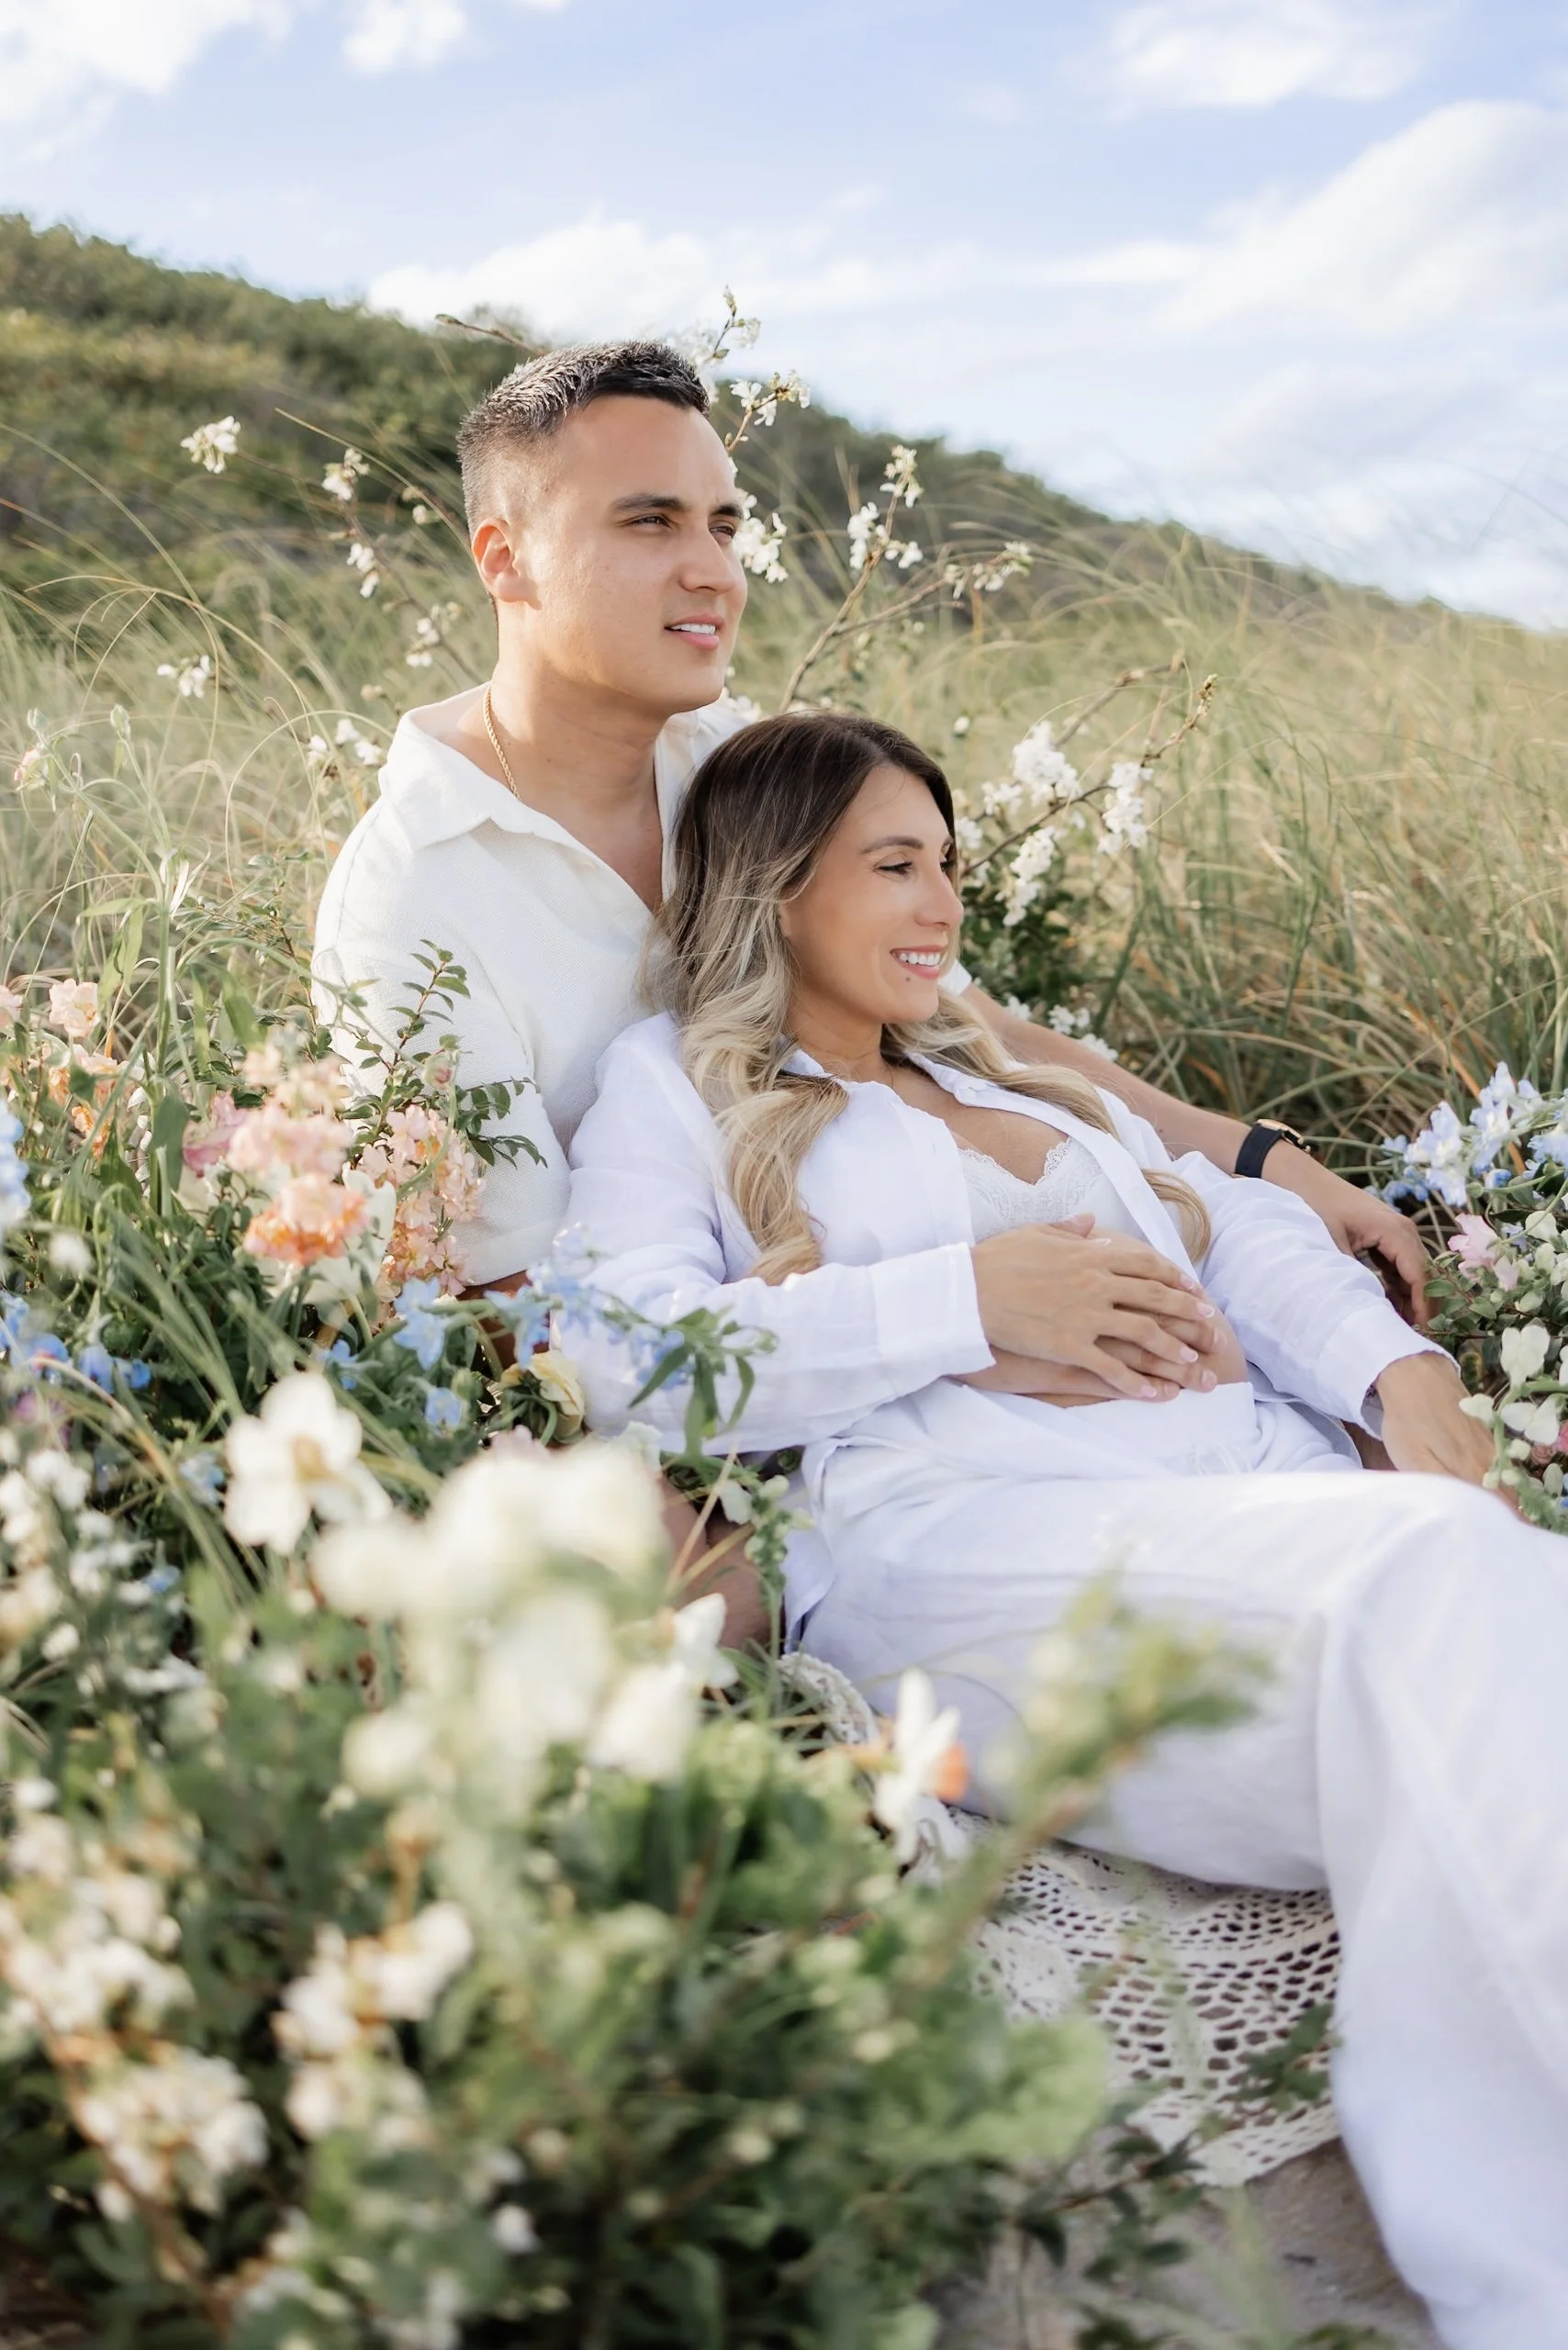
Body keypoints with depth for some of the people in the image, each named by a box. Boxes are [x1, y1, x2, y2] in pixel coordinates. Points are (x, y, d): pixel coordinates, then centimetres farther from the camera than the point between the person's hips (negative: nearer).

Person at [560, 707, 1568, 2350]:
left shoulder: (1015, 1071, 37)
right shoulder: (674, 1080, 18)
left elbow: (1244, 1232, 26)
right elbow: (626, 1354, -2)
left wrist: (1399, 1373, 3)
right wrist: (968, 1297, -6)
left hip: (1279, 1486, 6)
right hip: (967, 1525, -6)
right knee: (1430, 1576, -35)